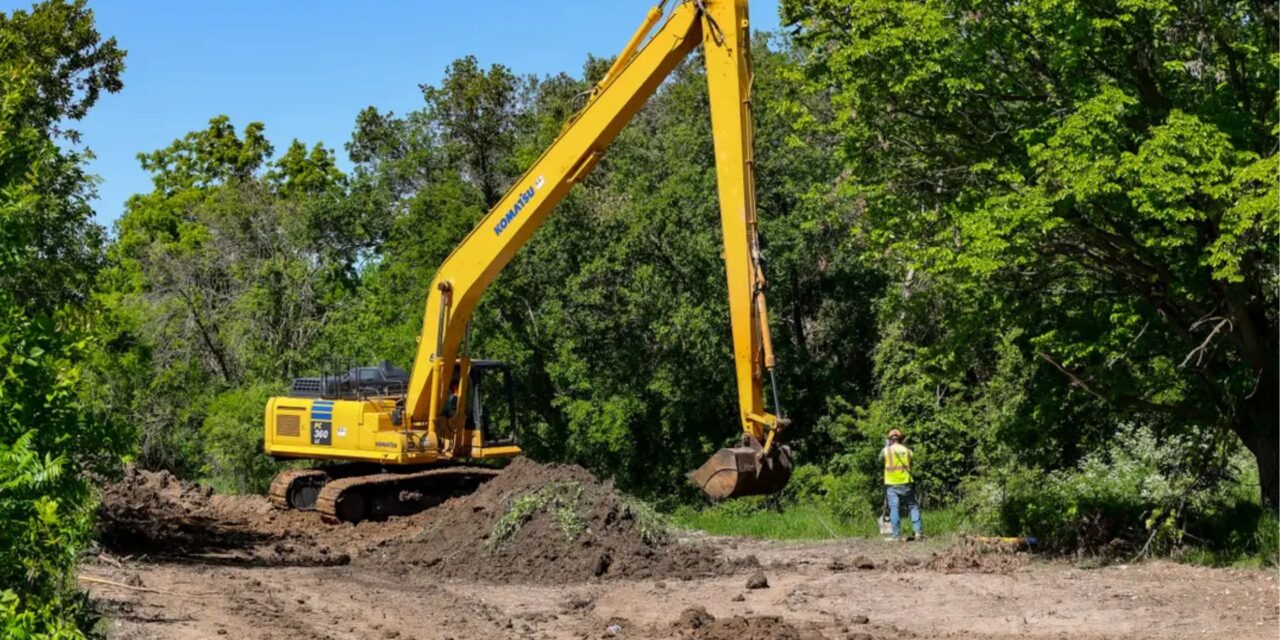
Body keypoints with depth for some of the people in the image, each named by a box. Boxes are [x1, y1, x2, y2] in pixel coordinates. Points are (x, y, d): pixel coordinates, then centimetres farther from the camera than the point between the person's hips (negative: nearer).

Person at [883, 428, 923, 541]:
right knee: (913, 507, 9)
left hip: (891, 484, -2)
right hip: (905, 483, 2)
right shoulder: (907, 450, 5)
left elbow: (880, 457, 19)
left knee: (894, 509, -2)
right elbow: (911, 464, 11)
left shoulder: (887, 450, 0)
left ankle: (897, 535, -8)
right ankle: (919, 532, 1)